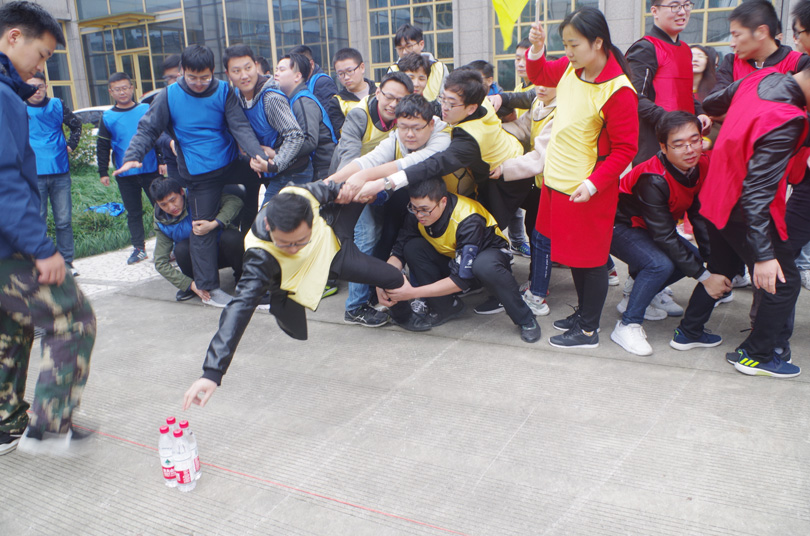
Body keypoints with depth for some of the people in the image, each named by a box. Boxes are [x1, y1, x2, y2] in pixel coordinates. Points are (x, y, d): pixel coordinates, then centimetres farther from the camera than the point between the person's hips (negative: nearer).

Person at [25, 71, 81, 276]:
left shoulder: (57, 105, 6)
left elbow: (76, 124, 22)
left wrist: (71, 144, 12)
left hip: (60, 172, 2)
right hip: (34, 174, -2)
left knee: (64, 221, 6)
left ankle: (67, 261, 14)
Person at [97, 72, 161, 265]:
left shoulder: (146, 110, 3)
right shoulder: (107, 117, 5)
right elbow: (102, 147, 8)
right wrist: (103, 172, 4)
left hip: (151, 170, -1)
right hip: (125, 175, 1)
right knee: (133, 213, 9)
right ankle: (139, 248, 17)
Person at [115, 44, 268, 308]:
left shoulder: (224, 92, -3)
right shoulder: (169, 96, -5)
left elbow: (240, 127, -12)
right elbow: (148, 129, -3)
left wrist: (259, 155, -29)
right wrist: (133, 156, -20)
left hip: (231, 164, 3)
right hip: (199, 174, -3)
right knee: (203, 226, 0)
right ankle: (208, 286, 11)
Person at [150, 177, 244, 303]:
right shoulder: (162, 223, -9)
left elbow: (235, 201, -26)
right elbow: (161, 263, -8)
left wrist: (213, 224, -42)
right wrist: (190, 284, -20)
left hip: (224, 252, -2)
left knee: (232, 237, -35)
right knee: (181, 248, -29)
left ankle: (242, 277, -6)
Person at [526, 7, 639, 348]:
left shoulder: (617, 91, -21)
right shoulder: (571, 68, 1)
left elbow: (625, 148, -19)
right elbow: (540, 75, 20)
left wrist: (593, 184, -25)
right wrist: (536, 50, 0)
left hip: (586, 189, -8)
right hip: (557, 180, 8)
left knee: (590, 258, 4)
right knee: (571, 253, 19)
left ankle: (588, 330, 17)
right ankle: (583, 312, 37)